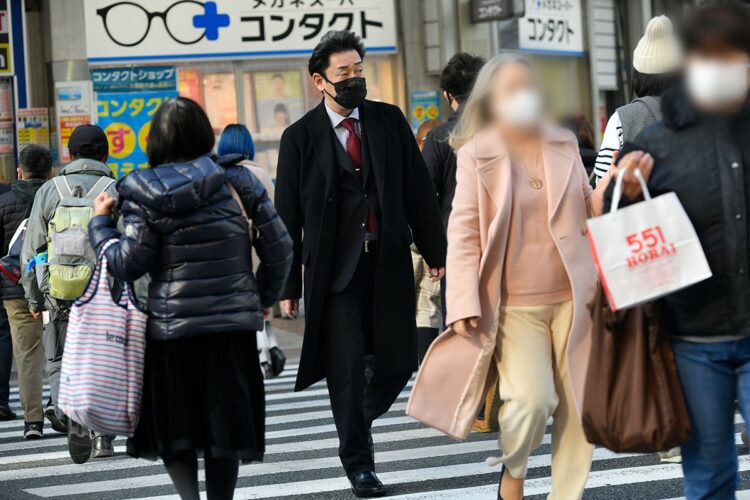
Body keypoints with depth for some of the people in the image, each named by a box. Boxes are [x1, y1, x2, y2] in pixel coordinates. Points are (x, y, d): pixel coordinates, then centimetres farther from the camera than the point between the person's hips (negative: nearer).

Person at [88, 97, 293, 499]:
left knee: (173, 427, 8)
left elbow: (128, 265, -6)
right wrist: (265, 297, 18)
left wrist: (101, 223, 9)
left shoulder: (144, 194, -6)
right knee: (224, 425, 12)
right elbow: (278, 246, 3)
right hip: (233, 323, 2)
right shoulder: (237, 182, 1)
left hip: (171, 328, -2)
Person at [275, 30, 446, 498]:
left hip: (389, 262, 3)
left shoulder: (390, 121, 6)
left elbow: (419, 191, 8)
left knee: (399, 360, 3)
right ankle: (359, 459, 14)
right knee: (346, 367, -1)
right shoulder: (301, 137, -1)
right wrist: (288, 285, -1)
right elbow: (287, 216, 1)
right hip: (334, 267, -2)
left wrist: (435, 250, 4)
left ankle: (359, 420, 33)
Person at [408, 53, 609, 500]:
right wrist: (465, 305, -13)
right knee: (531, 399, -18)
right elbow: (464, 233, -5)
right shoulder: (476, 155, -2)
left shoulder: (564, 145, 9)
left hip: (572, 297, 4)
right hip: (513, 304, -4)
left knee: (580, 405, 3)